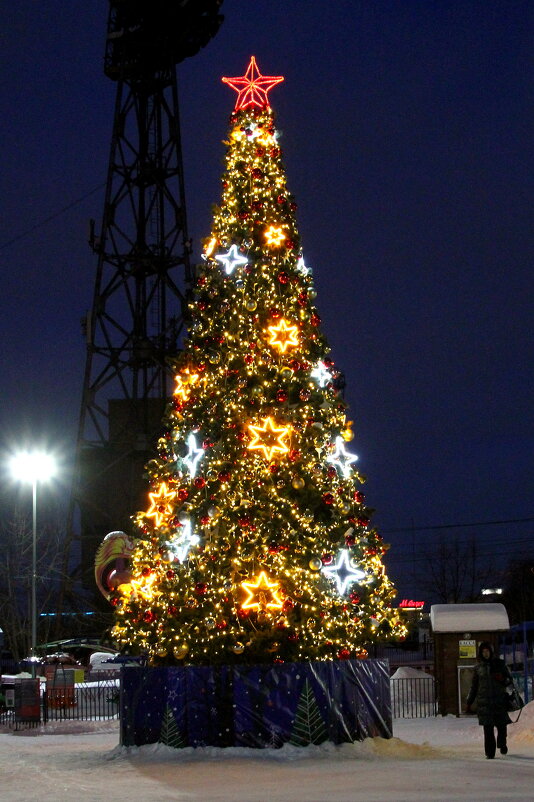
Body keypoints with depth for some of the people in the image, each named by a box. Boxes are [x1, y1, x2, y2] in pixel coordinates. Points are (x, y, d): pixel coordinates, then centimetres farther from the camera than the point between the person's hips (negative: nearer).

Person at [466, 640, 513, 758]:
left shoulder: (500, 664, 7)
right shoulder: (478, 667, 11)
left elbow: (510, 680, 11)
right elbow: (474, 687, 17)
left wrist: (503, 679, -11)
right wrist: (469, 703, 14)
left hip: (499, 700, 0)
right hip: (484, 702, 1)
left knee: (502, 726, 0)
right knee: (488, 728, -7)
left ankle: (502, 744, 28)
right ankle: (490, 752, -1)